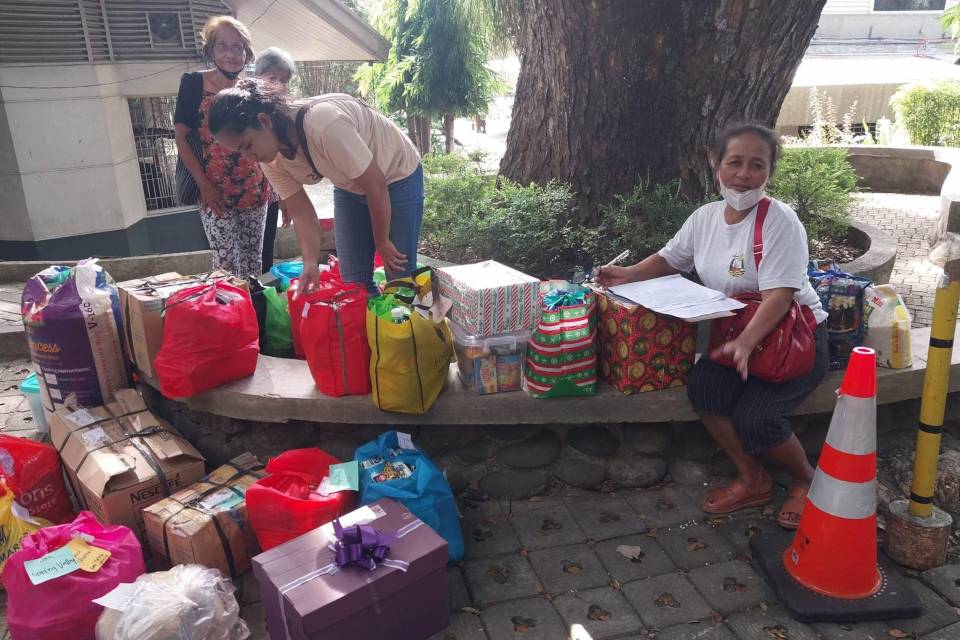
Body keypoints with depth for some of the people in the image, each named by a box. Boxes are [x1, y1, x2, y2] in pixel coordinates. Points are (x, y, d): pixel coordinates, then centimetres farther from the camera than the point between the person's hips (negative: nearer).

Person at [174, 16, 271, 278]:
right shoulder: (194, 84, -2)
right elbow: (180, 137, -2)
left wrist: (274, 182, 5)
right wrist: (204, 185, -10)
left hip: (255, 191, 3)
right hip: (215, 192, -3)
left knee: (252, 260, 8)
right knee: (225, 262, -6)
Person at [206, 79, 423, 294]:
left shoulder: (323, 125, -37)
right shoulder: (271, 158, -14)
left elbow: (376, 185, -28)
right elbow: (301, 213, -9)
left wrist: (382, 243, -16)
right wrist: (311, 263, -25)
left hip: (397, 177, -6)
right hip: (351, 187, 6)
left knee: (400, 279, -5)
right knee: (353, 280, 3)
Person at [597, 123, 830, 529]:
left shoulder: (779, 221, -20)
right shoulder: (706, 217, 1)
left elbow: (778, 295, -29)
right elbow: (670, 259, 14)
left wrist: (746, 342, -44)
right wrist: (630, 275, -4)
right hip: (736, 335, 6)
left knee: (753, 417, -22)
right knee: (702, 387, -20)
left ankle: (806, 480, 12)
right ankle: (752, 480, 2)